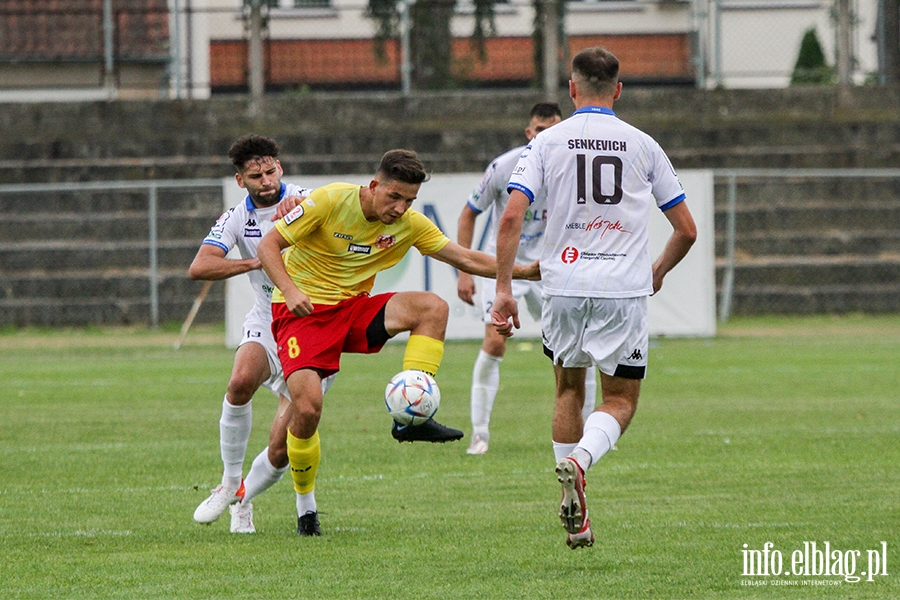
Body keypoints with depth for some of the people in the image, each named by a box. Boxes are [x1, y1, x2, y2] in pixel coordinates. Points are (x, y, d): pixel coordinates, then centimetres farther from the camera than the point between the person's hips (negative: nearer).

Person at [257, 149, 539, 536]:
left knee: (432, 307, -19)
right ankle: (305, 508, 2)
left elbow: (465, 258, 0)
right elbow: (268, 245, -13)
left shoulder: (410, 224, -3)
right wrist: (290, 292, -29)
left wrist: (526, 271, -11)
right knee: (308, 407, -22)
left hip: (353, 308, 5)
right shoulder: (331, 201, -17)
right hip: (303, 312, -5)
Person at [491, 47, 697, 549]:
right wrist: (659, 272, 26)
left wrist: (504, 290, -4)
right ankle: (579, 460, -24)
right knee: (620, 400, 9)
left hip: (564, 286, 1)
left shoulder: (547, 143, 2)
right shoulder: (643, 146, 5)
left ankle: (576, 519, 19)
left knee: (569, 389, 21)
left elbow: (511, 218, -9)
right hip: (625, 288, -1)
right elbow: (686, 229, 7)